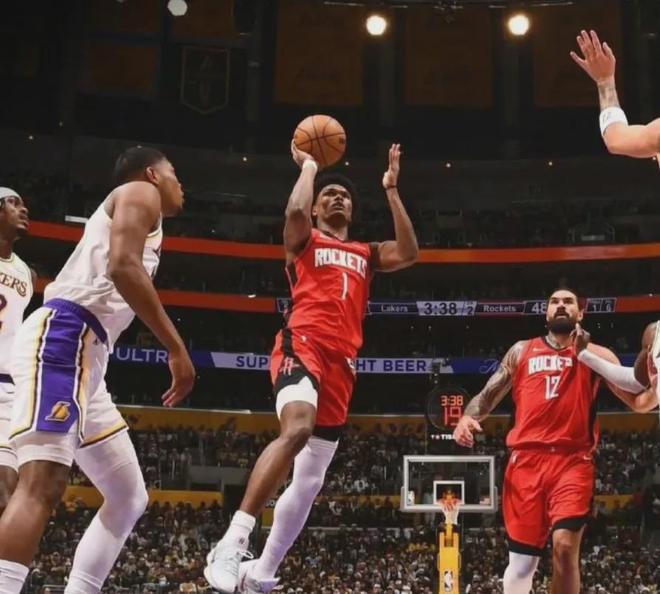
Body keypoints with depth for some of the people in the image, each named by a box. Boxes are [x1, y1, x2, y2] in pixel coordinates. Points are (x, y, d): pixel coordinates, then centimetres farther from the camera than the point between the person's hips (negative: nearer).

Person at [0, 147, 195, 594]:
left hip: (85, 351, 10)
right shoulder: (140, 193, 6)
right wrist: (177, 347, -16)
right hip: (63, 335, -10)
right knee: (43, 486, -25)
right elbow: (123, 266, -14)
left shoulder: (136, 215, 34)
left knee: (129, 498, 11)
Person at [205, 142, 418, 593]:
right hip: (303, 344, -6)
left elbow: (409, 253, 11)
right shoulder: (303, 241, 15)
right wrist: (308, 166, 9)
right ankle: (233, 542, -38)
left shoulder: (367, 255, 29)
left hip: (342, 363, 6)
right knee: (297, 429, -36)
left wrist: (392, 190, 14)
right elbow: (295, 210, -8)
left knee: (310, 481, 3)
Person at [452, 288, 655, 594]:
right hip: (527, 459, 2)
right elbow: (488, 394, 18)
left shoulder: (596, 355, 12)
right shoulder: (521, 351, 17)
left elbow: (638, 401, 7)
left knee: (565, 545, -18)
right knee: (522, 557, 2)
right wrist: (468, 417, -3)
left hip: (574, 461, -1)